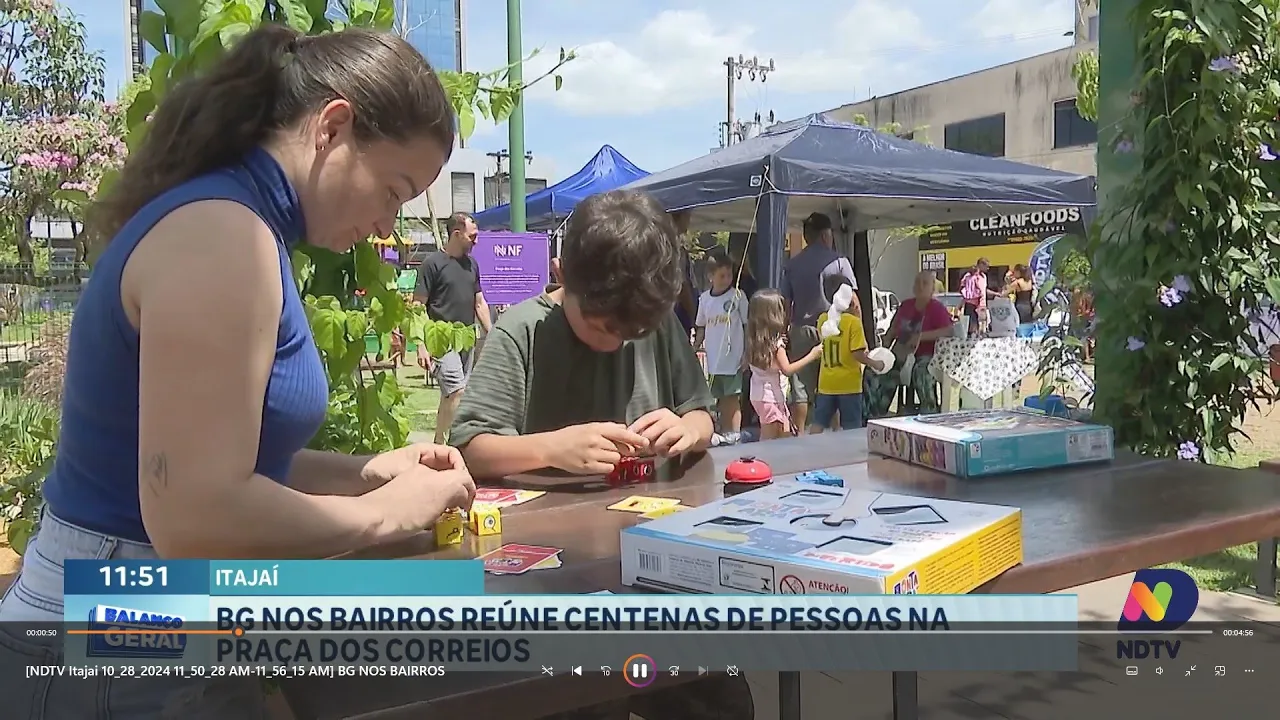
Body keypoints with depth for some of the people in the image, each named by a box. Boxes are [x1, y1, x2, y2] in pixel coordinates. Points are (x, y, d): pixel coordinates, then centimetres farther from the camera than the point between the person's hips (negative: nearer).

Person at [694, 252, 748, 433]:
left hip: (733, 358, -4)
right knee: (721, 400, 12)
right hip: (713, 359, 4)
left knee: (732, 399, -1)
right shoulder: (704, 298, 7)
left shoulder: (737, 296, -5)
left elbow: (748, 325, -2)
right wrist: (695, 349, 11)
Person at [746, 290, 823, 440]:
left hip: (759, 395, 8)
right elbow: (787, 370, -20)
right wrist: (812, 355, -14)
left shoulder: (755, 340, 5)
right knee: (769, 441, -4)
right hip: (770, 396, -8)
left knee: (786, 435, 16)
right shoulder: (776, 342, -17)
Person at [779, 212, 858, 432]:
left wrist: (785, 335, 11)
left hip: (800, 331, 2)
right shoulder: (839, 261, -2)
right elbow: (853, 302, -6)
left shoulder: (792, 264, 6)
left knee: (800, 391, 6)